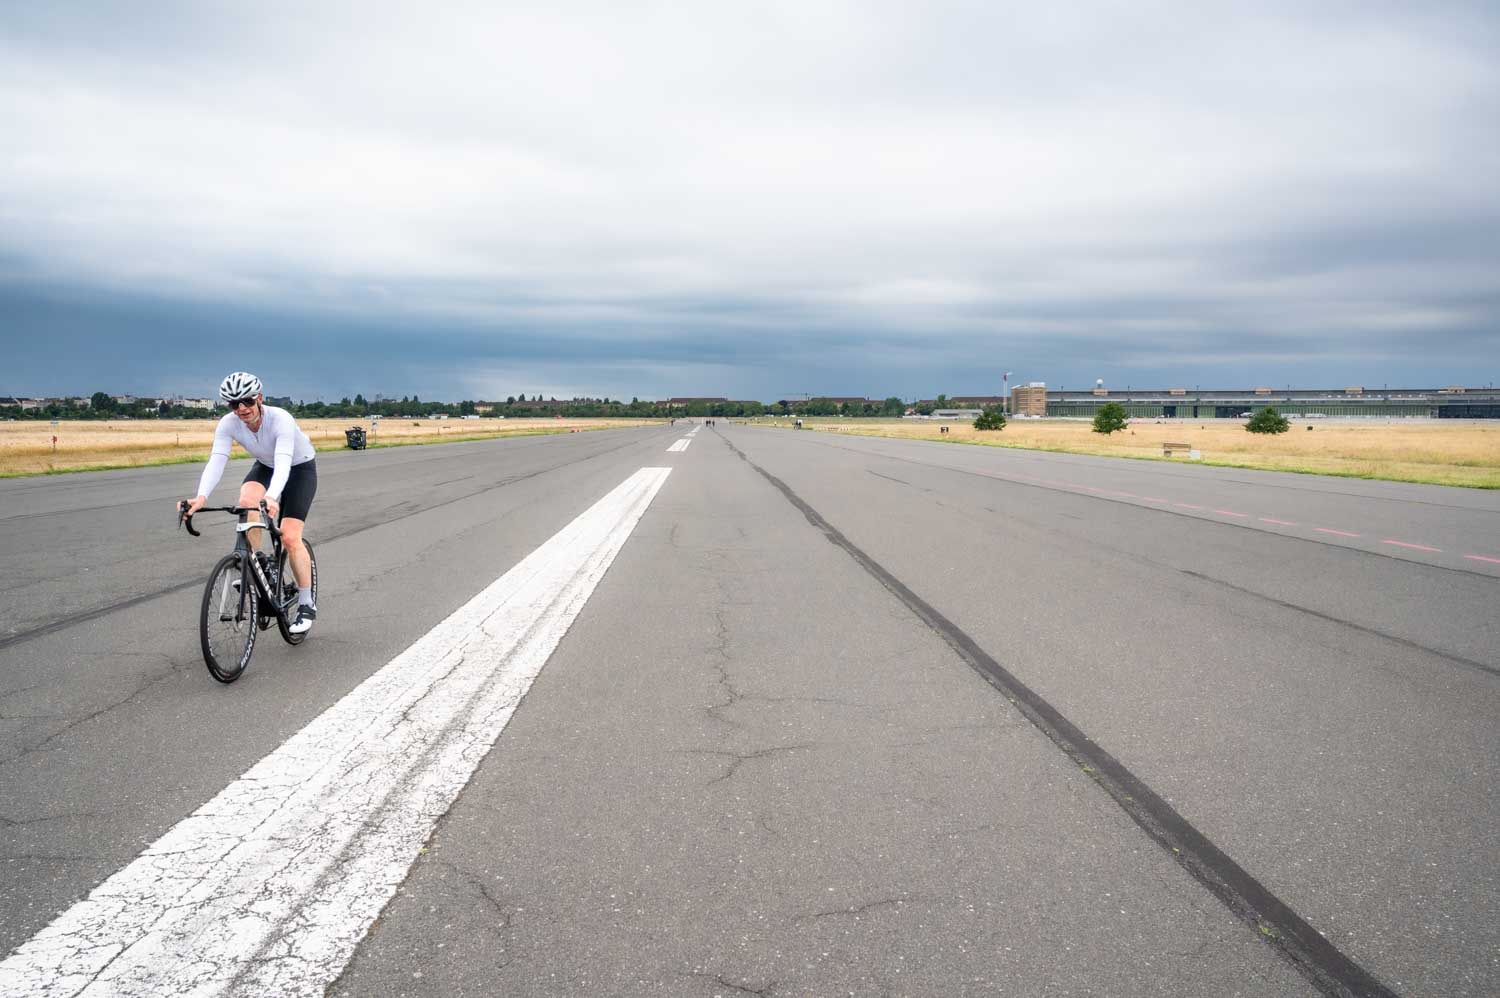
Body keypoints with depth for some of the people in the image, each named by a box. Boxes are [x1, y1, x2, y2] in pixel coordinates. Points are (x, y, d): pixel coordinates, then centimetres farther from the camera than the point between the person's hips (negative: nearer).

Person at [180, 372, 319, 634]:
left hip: (300, 468, -4)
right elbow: (216, 461, -33)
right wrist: (202, 496, -51)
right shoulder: (228, 424, -22)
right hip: (265, 467, 4)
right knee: (247, 501, -31)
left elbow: (283, 461, -48)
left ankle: (306, 605, -2)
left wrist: (272, 497, -66)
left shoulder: (280, 419, -35)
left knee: (290, 538, -17)